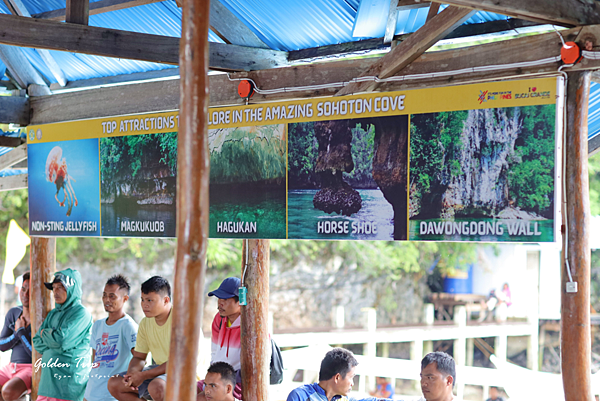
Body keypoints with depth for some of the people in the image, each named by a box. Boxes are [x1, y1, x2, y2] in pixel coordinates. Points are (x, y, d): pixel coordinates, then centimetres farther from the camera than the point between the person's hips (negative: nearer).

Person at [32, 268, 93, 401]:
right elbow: (37, 342, 13)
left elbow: (61, 339, -18)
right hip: (48, 377, 7)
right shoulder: (53, 314, 16)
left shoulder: (81, 313, -8)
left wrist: (44, 333, 1)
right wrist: (51, 338, -6)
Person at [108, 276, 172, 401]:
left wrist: (143, 375, -21)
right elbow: (138, 357, 12)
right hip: (160, 369, 8)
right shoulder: (145, 323, 6)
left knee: (156, 387, -39)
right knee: (114, 384, -3)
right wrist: (132, 373, -13)